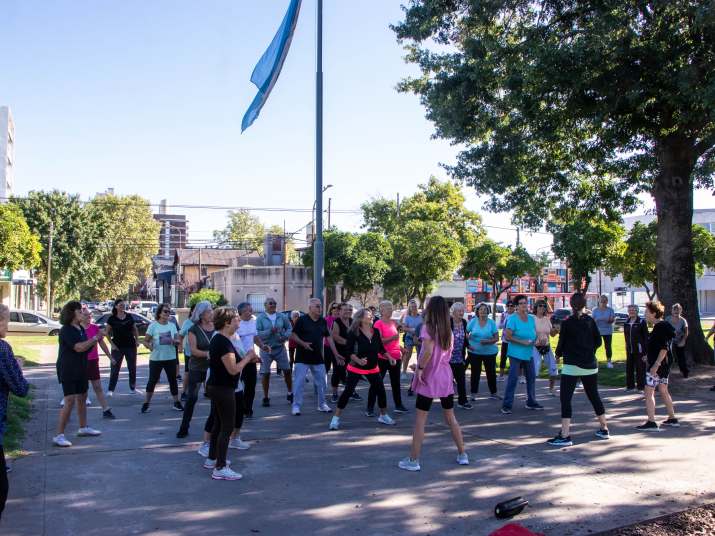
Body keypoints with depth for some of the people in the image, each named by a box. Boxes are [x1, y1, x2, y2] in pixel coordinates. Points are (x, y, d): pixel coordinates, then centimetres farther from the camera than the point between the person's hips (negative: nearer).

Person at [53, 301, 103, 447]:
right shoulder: (66, 330, -17)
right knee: (70, 401, -12)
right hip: (68, 370, -9)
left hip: (81, 369, 9)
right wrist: (95, 338, -18)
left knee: (82, 398, 17)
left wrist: (95, 340, 0)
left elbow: (86, 347, 17)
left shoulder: (80, 328, 10)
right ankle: (59, 435, -8)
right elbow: (79, 347, -26)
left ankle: (83, 428, 32)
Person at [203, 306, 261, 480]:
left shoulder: (217, 339, 10)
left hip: (215, 386, 11)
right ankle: (220, 469, -2)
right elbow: (233, 369, -25)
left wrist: (249, 360, 8)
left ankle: (212, 459, 32)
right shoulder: (224, 343, -22)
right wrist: (247, 358, -11)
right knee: (227, 427, -5)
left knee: (218, 424, 20)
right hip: (223, 389, -11)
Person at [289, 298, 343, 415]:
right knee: (299, 382, -5)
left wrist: (336, 353, 7)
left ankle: (322, 404, 22)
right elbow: (293, 335, -6)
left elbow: (328, 338, 11)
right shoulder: (302, 320, -7)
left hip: (318, 358, 5)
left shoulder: (323, 321, 8)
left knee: (321, 382, 9)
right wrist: (303, 343, -22)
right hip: (303, 358, -5)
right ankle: (296, 406, 4)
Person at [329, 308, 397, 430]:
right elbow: (349, 350, -16)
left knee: (381, 390, 7)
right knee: (348, 391, -9)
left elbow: (381, 347, 12)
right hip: (356, 368, -5)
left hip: (373, 368, 5)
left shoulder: (376, 331, 2)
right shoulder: (354, 332, -13)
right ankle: (336, 418, -1)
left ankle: (383, 416, 29)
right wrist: (358, 360, -29)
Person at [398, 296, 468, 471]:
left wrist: (419, 368, -14)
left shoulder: (427, 327, -13)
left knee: (420, 419, 1)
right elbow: (448, 354, 10)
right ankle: (462, 455, 24)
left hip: (429, 378, -6)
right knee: (451, 418, 18)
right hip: (446, 378, 6)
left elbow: (428, 351, -26)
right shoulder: (448, 330, 7)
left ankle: (413, 460, 5)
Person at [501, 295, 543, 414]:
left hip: (529, 353, 7)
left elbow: (534, 334, 19)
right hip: (516, 353, -7)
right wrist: (522, 342, -21)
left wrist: (535, 340, -4)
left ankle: (531, 402, 28)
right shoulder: (513, 318, -11)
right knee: (513, 378, -8)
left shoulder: (531, 318, 8)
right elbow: (508, 337, -16)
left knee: (531, 377, 13)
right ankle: (507, 405, -4)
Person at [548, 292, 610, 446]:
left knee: (565, 399, -5)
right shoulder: (590, 321, 2)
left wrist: (559, 353, 15)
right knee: (594, 396, 19)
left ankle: (565, 436, -12)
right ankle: (604, 429, 28)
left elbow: (561, 344, -6)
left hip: (572, 366, -5)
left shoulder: (567, 323, -10)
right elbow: (598, 341, 8)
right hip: (590, 365, 5)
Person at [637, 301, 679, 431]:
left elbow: (664, 348, -24)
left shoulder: (660, 328, -18)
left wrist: (656, 364, -26)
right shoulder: (661, 326, 13)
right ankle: (672, 419, 26)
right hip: (664, 365, 11)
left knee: (649, 392, -8)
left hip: (657, 365, -11)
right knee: (663, 391, 19)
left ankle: (651, 423, -9)